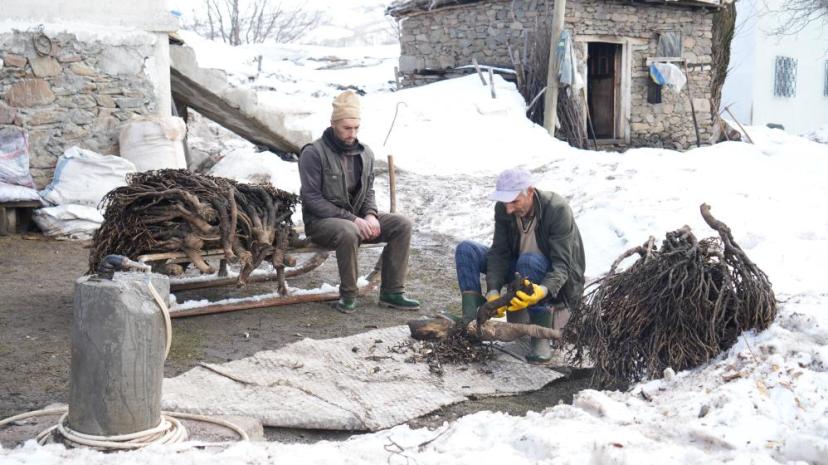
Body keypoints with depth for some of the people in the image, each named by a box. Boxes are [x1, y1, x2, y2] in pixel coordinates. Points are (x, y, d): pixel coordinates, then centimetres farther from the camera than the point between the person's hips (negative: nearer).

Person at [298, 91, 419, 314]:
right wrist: (351, 218, -22)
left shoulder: (365, 153, 8)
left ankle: (391, 292, -10)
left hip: (356, 218, 7)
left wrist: (370, 215, -8)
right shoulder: (313, 153, -12)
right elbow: (311, 198, -17)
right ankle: (348, 294, -19)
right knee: (348, 232, -39)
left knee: (402, 224, -12)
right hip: (320, 221, -6)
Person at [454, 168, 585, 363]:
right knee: (466, 249, -11)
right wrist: (493, 291, -30)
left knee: (529, 260, -39)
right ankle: (471, 322, -20)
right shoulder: (503, 210, -12)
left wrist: (543, 291, -51)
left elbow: (562, 265, -31)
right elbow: (499, 253, -14)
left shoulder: (558, 210, -28)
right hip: (520, 271, 6)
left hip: (552, 282, -6)